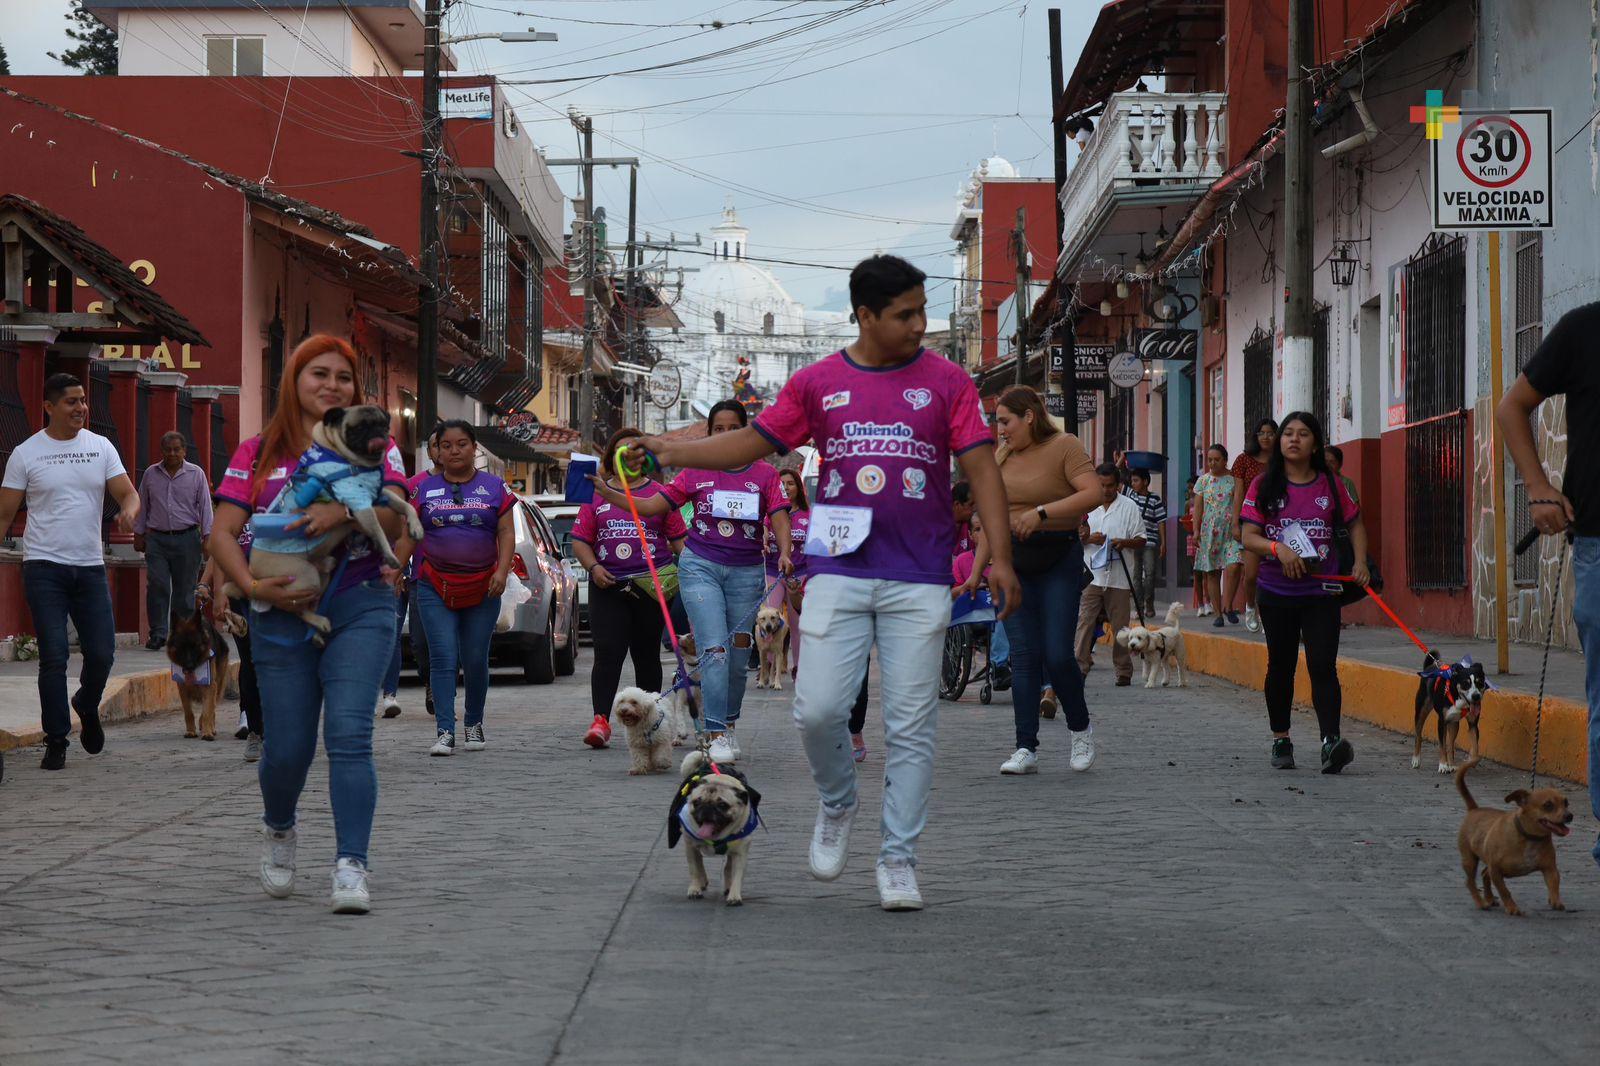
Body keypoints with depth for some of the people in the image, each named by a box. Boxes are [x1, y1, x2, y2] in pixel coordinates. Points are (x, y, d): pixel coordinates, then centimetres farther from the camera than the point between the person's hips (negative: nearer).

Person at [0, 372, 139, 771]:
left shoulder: (101, 447, 8)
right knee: (53, 658, -6)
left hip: (90, 566, 3)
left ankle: (87, 707, 33)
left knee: (102, 654, 1)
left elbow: (128, 493, 3)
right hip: (45, 568, -3)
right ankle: (56, 741, 4)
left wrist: (128, 511, -21)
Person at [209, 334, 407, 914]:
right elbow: (223, 531, 3)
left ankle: (351, 867, -17)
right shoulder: (257, 454, 10)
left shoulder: (372, 446, 9)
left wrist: (343, 513, -23)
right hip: (282, 613, 1)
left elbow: (394, 522, -4)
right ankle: (278, 829, 35)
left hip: (359, 608, -1)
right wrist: (253, 586, -14)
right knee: (287, 748, 3)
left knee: (349, 733, -15)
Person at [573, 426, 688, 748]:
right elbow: (580, 540, 10)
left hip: (651, 585, 0)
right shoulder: (596, 494, 11)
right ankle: (601, 721, -20)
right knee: (607, 652, -12)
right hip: (608, 586, 0)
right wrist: (593, 567, -8)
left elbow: (679, 538, 7)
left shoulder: (658, 493, 9)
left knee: (646, 655, 7)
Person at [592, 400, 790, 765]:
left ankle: (729, 725, 26)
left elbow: (779, 519, -5)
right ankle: (717, 735, -16)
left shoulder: (765, 474, 3)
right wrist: (606, 492, -6)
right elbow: (651, 506, 5)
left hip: (746, 572, 1)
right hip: (700, 566, -1)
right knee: (715, 649, -13)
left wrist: (784, 554, -24)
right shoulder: (697, 474, 4)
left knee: (739, 656, 6)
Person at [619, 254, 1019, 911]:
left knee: (910, 726, 0)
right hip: (839, 571, 1)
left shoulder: (946, 382, 5)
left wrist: (999, 555, -7)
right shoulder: (817, 383, 8)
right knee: (818, 709, -9)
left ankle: (898, 858, 11)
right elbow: (754, 443, 11)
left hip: (920, 579, -1)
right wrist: (670, 451, 0)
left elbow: (980, 467, 2)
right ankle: (836, 805, 21)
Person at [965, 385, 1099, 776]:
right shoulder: (1002, 456, 13)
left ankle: (1080, 729, 17)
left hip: (1059, 559, -5)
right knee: (1024, 656, -2)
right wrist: (976, 571, 15)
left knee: (1057, 654, -8)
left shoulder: (1064, 447, -5)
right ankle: (1026, 749, -3)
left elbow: (1092, 493, -18)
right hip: (1013, 561, 5)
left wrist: (1042, 512, -24)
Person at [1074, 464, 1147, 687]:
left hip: (1118, 577, -1)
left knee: (1120, 627, 4)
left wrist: (1124, 542, -15)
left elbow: (1141, 540, 5)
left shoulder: (1128, 507, 4)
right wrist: (1088, 538, -10)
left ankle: (1124, 671, 12)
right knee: (1085, 622, -8)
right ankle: (1080, 667, -7)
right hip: (1091, 575, 1)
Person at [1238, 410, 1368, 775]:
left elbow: (1355, 524, 15)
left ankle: (1331, 741, -23)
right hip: (1276, 591, 1)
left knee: (1323, 666, -12)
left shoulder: (1329, 486, 3)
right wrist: (1278, 548, -24)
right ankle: (1281, 741, 25)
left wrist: (1360, 561, -1)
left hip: (1321, 592, -1)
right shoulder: (1263, 486, 0)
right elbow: (1249, 536, -5)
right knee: (1281, 666, 13)